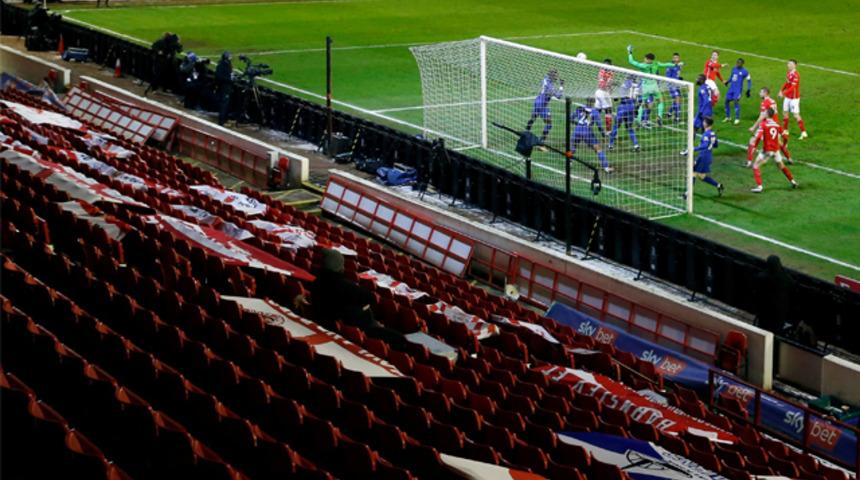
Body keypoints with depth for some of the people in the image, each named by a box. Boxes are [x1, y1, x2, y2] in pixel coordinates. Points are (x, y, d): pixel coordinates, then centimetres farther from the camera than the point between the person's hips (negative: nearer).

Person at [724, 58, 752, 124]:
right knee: (727, 101, 5)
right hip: (731, 88, 6)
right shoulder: (734, 69, 7)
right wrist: (728, 82, 18)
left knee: (736, 102, -15)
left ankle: (737, 119, -4)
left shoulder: (744, 72, -9)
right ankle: (728, 117, 20)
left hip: (738, 89, -6)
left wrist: (748, 90, -7)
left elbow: (749, 80, -2)